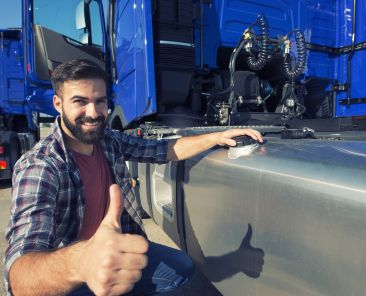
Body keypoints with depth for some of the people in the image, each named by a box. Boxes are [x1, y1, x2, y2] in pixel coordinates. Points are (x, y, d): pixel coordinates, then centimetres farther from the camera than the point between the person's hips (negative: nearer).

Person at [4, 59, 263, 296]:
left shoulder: (110, 140, -6)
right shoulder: (38, 167, -27)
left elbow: (165, 150, 1)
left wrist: (218, 137, -8)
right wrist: (80, 261, -61)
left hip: (115, 250, 6)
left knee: (183, 267, 9)